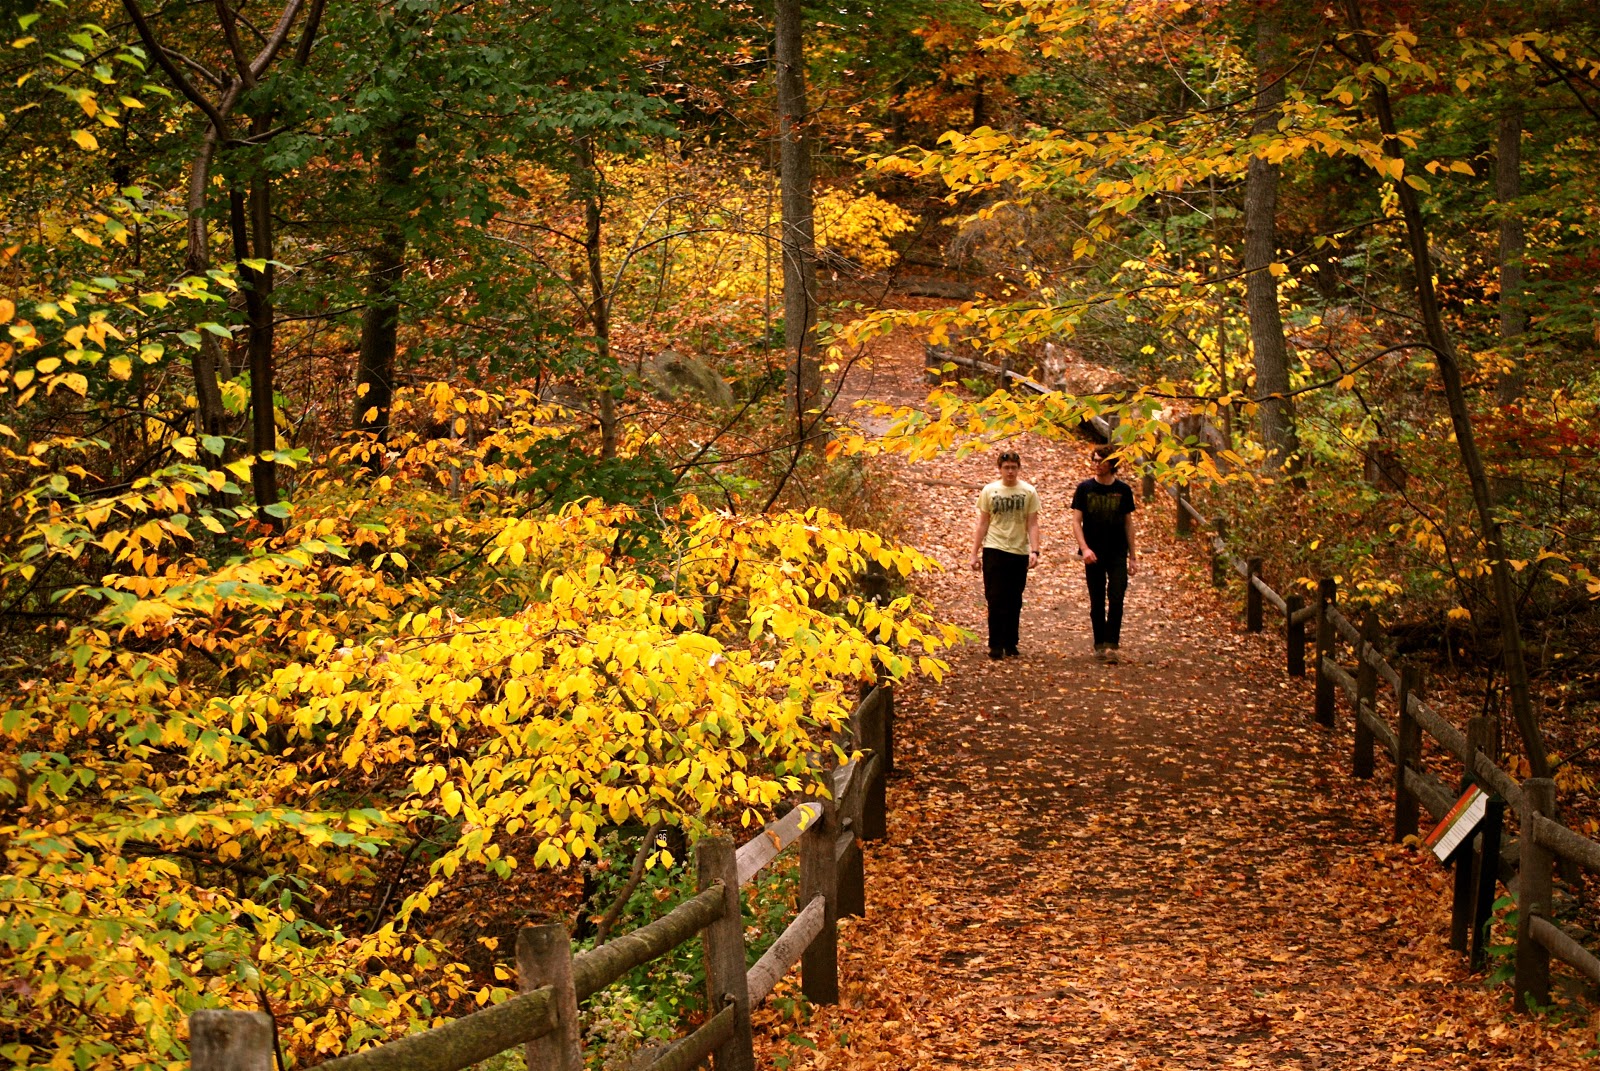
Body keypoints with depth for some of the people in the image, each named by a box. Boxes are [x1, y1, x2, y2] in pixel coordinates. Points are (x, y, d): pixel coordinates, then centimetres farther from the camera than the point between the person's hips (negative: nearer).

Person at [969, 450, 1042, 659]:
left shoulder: (1028, 492, 2)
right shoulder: (989, 491, 3)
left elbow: (1032, 524, 0)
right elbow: (982, 524, 7)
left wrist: (1034, 551, -11)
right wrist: (975, 553, 4)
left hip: (1019, 551, 1)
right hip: (994, 550, -1)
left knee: (1014, 602, 7)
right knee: (996, 599, -4)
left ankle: (1010, 644, 16)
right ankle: (996, 645, 0)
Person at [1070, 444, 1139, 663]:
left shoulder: (1123, 490, 3)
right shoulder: (1085, 488, 1)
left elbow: (1128, 523, 9)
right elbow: (1076, 521, -1)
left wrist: (1133, 556, 7)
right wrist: (1084, 548, -15)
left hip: (1117, 554, 0)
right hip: (1094, 555, 0)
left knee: (1116, 599, -11)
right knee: (1097, 602, 6)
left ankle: (1112, 645, -12)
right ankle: (1099, 645, 15)